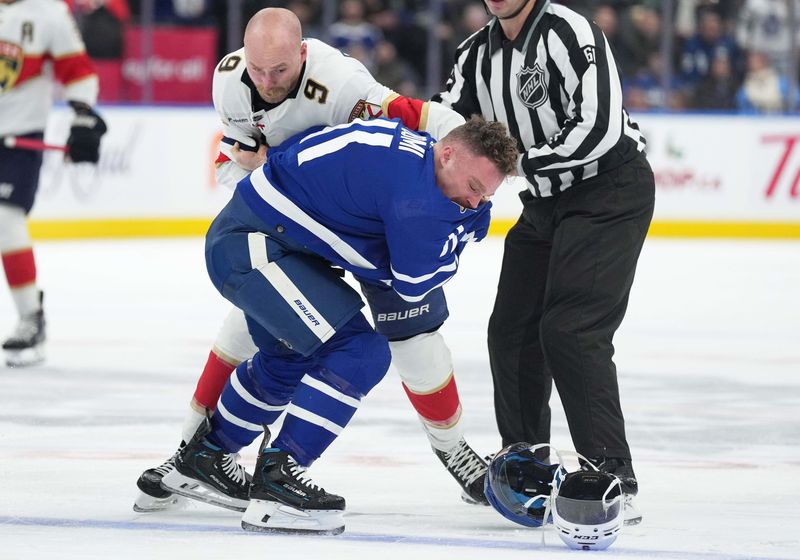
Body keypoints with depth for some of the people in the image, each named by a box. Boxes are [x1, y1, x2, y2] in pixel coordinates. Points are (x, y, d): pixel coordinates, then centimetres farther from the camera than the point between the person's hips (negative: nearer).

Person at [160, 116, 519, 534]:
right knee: (360, 354, -16)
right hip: (250, 247, -11)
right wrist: (464, 220, -8)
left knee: (291, 359, 29)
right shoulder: (413, 180, -24)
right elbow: (413, 283, -16)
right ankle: (275, 483, -14)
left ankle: (201, 460, 44)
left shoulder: (413, 148, 6)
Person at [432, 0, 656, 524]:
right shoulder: (478, 53, 5)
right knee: (513, 331, 8)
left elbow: (600, 130, -28)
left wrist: (517, 161, -27)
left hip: (611, 191, -8)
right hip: (546, 202, 8)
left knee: (570, 330, -19)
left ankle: (614, 480, -19)